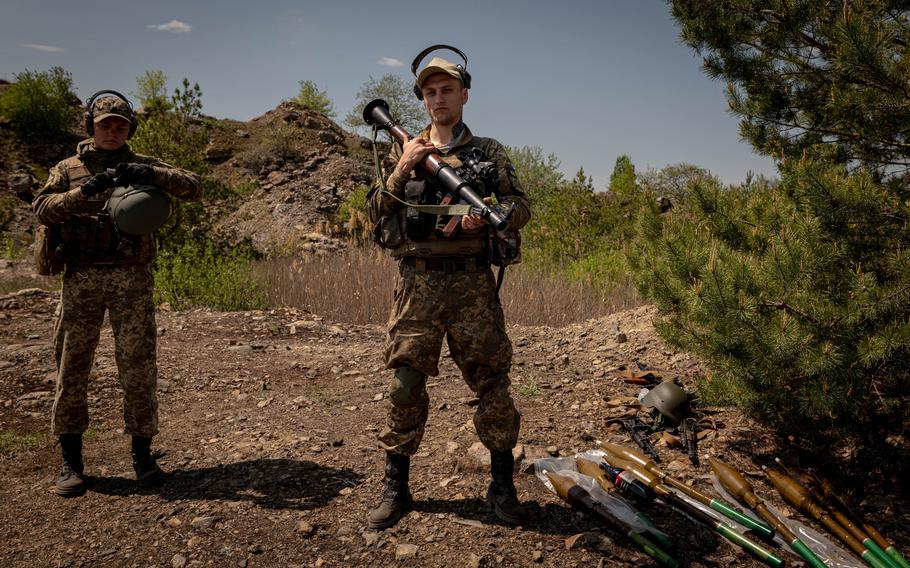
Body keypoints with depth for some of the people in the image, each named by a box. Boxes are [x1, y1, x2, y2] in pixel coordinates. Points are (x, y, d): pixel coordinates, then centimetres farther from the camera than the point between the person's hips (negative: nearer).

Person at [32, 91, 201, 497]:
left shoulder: (143, 166, 13)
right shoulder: (68, 169, 12)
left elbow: (193, 187, 0)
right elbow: (42, 209, -3)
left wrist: (150, 174, -16)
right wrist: (84, 192, -18)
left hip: (131, 277, 0)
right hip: (81, 277, 1)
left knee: (138, 366, -1)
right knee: (72, 366, 3)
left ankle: (142, 454, 11)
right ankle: (71, 460, 14)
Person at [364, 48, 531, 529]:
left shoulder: (488, 151, 11)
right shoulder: (404, 150, 14)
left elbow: (521, 207, 5)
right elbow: (375, 214, 8)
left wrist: (487, 214, -15)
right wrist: (402, 170, -7)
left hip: (472, 281, -1)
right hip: (417, 282, 1)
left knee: (492, 384, 2)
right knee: (405, 385, 1)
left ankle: (502, 486, 17)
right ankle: (395, 488, 14)